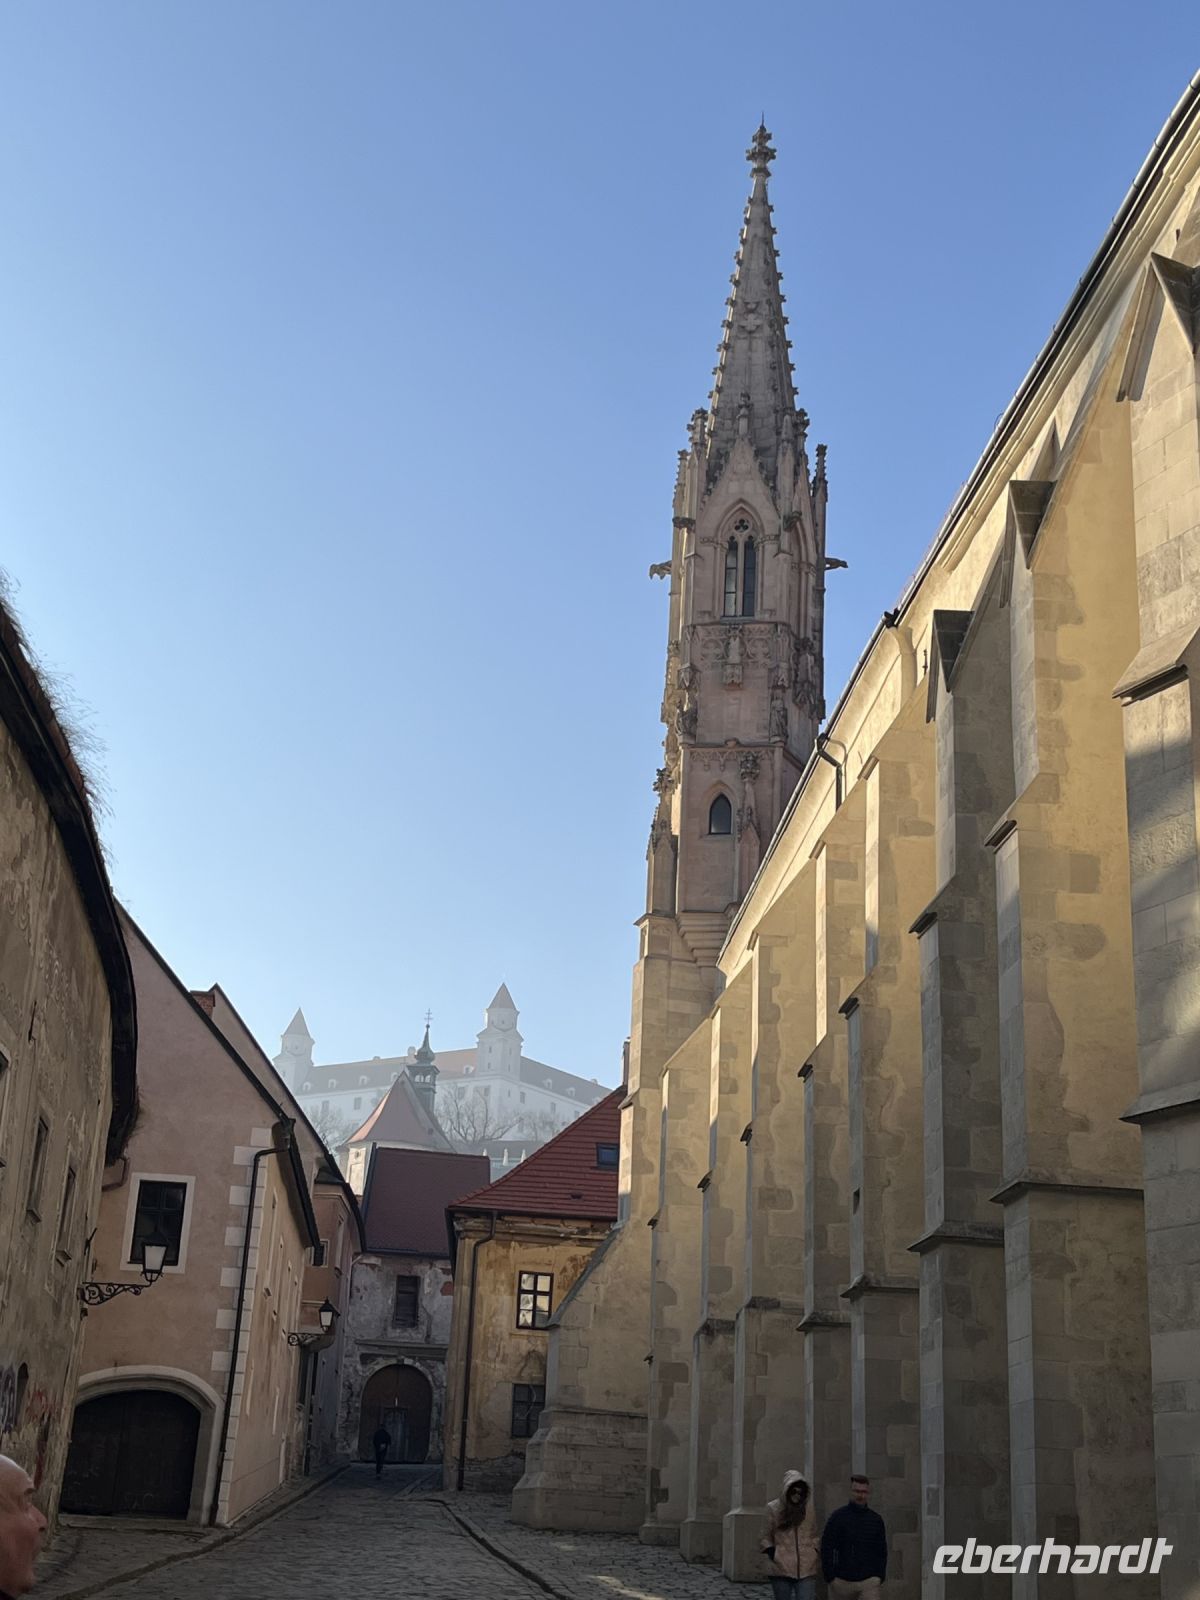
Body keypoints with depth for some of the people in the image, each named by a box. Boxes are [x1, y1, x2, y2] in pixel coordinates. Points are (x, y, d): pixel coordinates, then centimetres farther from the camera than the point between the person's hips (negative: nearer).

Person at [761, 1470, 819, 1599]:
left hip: (806, 1570, 0)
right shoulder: (773, 1508, 0)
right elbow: (766, 1536, 12)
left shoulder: (810, 1507, 2)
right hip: (781, 1569, 0)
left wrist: (816, 1552, 3)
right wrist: (771, 1552, -3)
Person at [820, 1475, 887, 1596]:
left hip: (870, 1581, 1)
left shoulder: (876, 1519, 8)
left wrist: (881, 1577, 4)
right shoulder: (838, 1517, 0)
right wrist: (830, 1577, -6)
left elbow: (882, 1551, 13)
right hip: (843, 1580, -1)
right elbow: (826, 1548, -1)